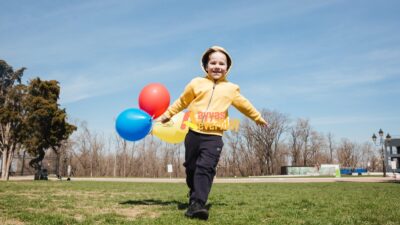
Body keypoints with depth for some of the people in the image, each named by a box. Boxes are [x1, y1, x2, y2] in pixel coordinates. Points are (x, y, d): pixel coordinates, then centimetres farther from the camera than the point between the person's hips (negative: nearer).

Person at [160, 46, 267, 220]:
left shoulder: (231, 88, 10)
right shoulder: (197, 83, 7)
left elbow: (244, 105, 26)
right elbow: (182, 101, 19)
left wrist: (258, 118, 36)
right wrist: (167, 114, 24)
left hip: (214, 136, -1)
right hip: (194, 133, 1)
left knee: (206, 168, -17)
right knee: (191, 168, 10)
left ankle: (196, 204, -21)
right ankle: (195, 197, 33)